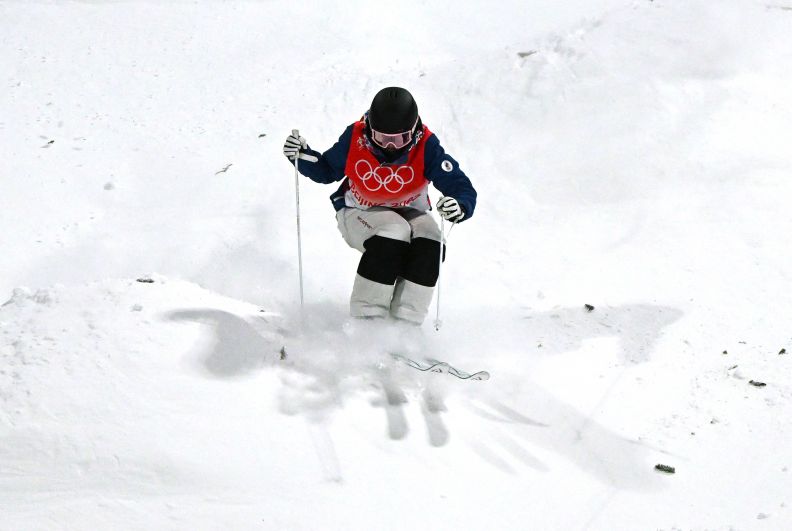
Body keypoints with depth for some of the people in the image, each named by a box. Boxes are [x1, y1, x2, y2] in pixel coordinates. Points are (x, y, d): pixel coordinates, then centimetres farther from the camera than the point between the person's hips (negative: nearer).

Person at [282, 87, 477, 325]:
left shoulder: (426, 146, -21)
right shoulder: (355, 138, -19)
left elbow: (461, 186, -24)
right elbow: (326, 171, 0)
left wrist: (459, 206, -47)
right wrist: (302, 155, -20)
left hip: (408, 212, 2)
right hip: (358, 214, -2)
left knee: (429, 242, -30)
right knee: (392, 234, -34)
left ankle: (406, 323, -19)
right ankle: (366, 318, -26)